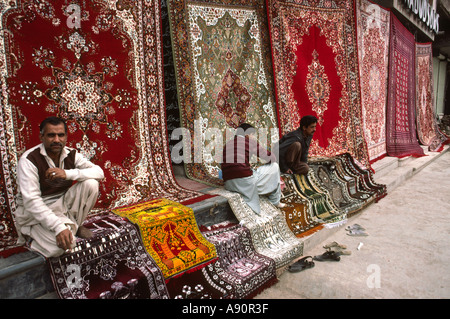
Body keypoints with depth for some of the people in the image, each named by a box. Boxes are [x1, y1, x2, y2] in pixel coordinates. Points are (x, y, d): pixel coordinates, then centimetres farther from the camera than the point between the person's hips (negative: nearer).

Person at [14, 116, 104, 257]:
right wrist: (58, 227, -35)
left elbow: (99, 172, -17)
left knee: (91, 184, -20)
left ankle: (75, 225, 1)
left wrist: (68, 173, -33)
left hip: (63, 203, 5)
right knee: (64, 243, -29)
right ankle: (30, 233, 4)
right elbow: (31, 201, -26)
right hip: (36, 211, -5)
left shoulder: (71, 154, -5)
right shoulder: (28, 160, -20)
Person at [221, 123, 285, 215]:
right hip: (245, 182, -7)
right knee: (274, 166, 16)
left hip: (229, 185, 7)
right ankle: (275, 202, 25)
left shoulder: (228, 144, 17)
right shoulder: (250, 142, 1)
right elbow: (271, 158, 6)